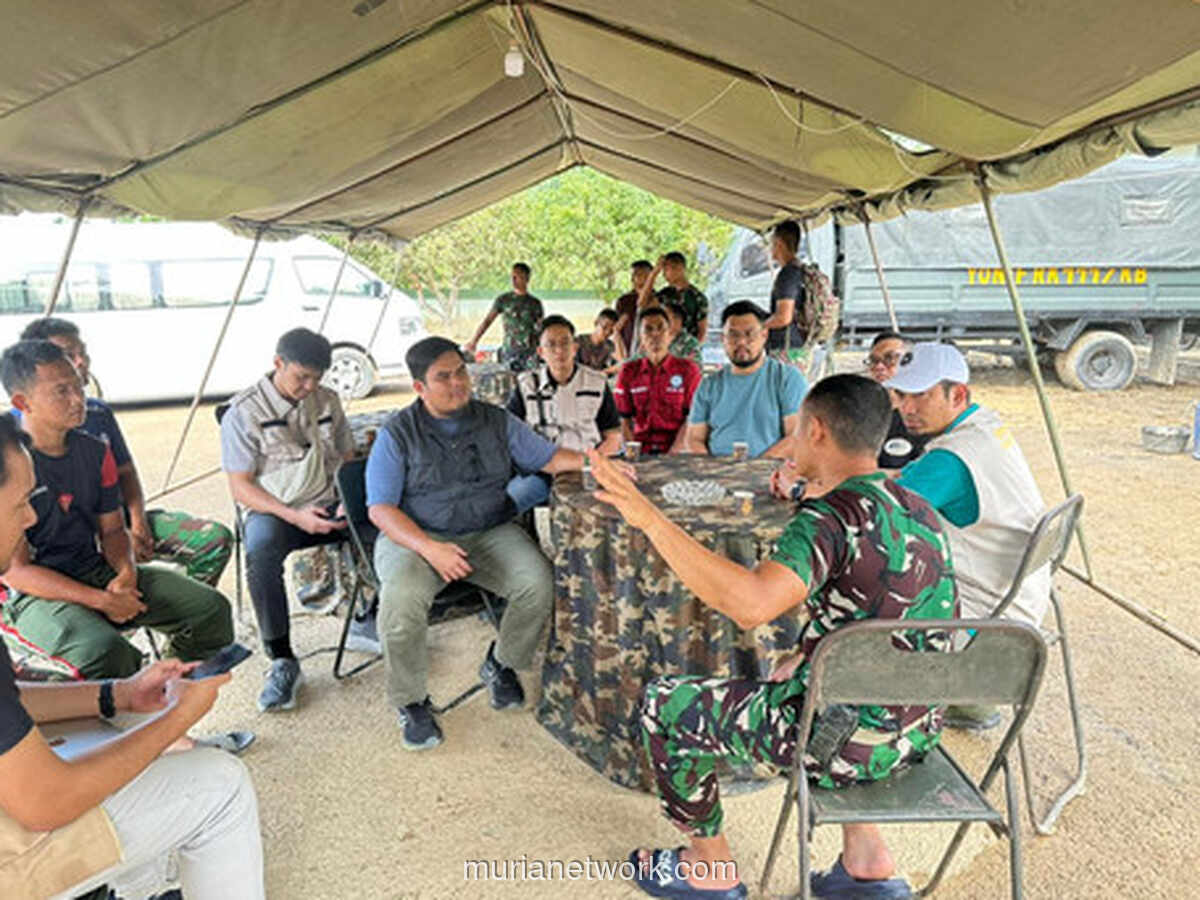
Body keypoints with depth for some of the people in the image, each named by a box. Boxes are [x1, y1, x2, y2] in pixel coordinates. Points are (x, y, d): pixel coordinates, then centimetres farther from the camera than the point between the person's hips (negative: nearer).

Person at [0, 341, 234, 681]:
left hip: (99, 572, 6)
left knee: (211, 609, -5)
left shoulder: (95, 451, 5)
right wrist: (101, 601, -20)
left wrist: (127, 571, -10)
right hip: (37, 593, -6)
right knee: (105, 650, -36)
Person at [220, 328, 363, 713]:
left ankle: (364, 623, -3)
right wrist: (295, 516, -22)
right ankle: (282, 661, -26)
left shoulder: (328, 401, 10)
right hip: (273, 511, -4)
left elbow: (348, 460, 15)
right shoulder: (243, 412, -4)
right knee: (261, 547, -38)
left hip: (328, 508, 4)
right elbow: (240, 487, -8)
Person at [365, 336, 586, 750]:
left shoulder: (496, 421, 9)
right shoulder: (397, 433, -2)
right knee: (401, 600, -32)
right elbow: (380, 508, -7)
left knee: (539, 582, -23)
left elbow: (549, 457, 9)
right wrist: (429, 547, -23)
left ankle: (500, 665, 6)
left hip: (489, 532, 3)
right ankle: (411, 701, -4)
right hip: (415, 537, -2)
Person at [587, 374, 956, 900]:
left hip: (845, 742, -8)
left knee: (664, 703, 7)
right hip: (919, 732, 8)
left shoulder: (833, 516, -23)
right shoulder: (919, 510, 5)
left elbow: (750, 604, -39)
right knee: (790, 678, 36)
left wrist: (650, 519, -37)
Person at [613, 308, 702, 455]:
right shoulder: (628, 371, 11)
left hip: (676, 451, -1)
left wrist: (671, 456, -12)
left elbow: (691, 419, -1)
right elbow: (624, 420, 8)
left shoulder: (688, 369, 5)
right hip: (641, 453, 2)